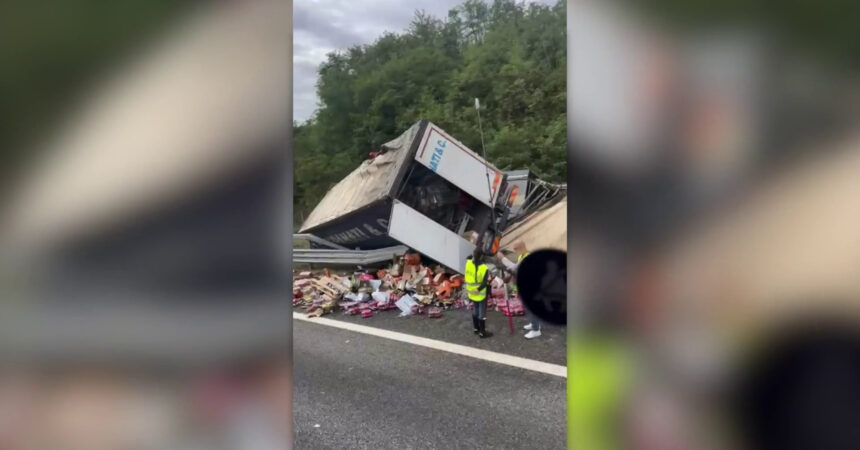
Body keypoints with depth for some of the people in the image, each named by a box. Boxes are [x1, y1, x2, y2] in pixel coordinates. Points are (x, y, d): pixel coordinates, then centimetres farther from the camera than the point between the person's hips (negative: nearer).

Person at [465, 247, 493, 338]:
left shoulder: (468, 263, -10)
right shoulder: (484, 268, -25)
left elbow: (470, 258, 15)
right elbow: (485, 282, -29)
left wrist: (474, 255, 3)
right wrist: (479, 289, -20)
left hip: (472, 292, 6)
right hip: (481, 293, -6)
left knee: (475, 310, 23)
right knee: (482, 312, 6)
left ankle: (476, 328, 36)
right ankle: (482, 332, 15)